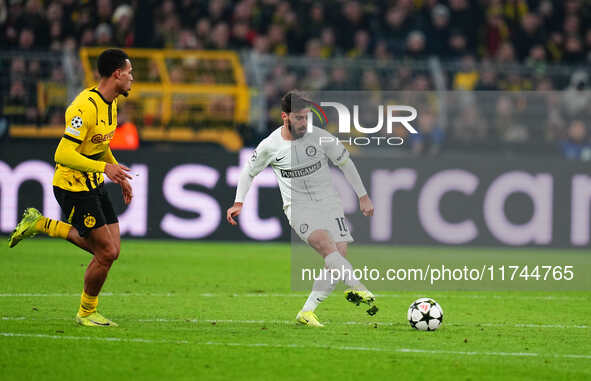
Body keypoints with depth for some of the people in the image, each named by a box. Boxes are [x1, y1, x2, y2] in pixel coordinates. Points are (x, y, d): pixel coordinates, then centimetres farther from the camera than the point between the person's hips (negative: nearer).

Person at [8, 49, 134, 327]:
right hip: (73, 186, -9)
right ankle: (86, 313, 12)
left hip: (93, 184, 9)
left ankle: (43, 225, 17)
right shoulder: (85, 107, -23)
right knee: (106, 252, -9)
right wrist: (104, 167, -33)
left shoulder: (111, 102, 7)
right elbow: (63, 154, -27)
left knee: (110, 250, 5)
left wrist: (120, 177, 18)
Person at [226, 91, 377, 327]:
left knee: (339, 256, -12)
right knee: (326, 245, -30)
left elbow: (345, 164, 8)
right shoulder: (270, 146, -5)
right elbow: (249, 171, 13)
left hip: (329, 203, 2)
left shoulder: (321, 138, -6)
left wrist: (363, 197, 10)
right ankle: (357, 288, -44)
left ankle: (307, 312, -4)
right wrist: (238, 203, 7)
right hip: (298, 207, -2)